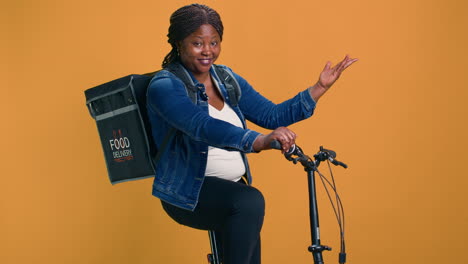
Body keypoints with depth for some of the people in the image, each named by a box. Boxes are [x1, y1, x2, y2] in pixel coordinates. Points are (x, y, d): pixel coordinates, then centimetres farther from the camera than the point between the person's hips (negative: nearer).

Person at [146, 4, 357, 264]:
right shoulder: (164, 86, -13)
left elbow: (272, 115, 8)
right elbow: (204, 126, -31)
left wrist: (320, 87, 0)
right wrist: (260, 142, -45)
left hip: (232, 187, 6)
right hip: (188, 191, -6)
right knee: (250, 202, -32)